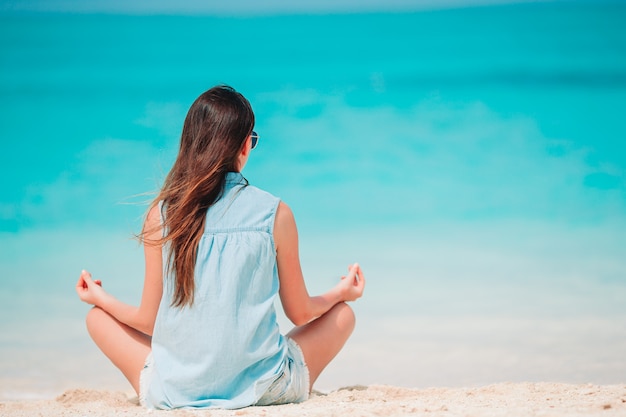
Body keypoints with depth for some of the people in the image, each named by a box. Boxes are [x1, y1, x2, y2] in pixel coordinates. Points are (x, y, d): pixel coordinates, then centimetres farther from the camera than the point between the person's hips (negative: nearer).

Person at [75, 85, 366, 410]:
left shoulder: (162, 214, -5)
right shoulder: (275, 214, -6)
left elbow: (149, 320, 1)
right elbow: (300, 313, 4)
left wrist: (100, 298, 22)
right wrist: (340, 293, 26)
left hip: (175, 393, 0)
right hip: (262, 390, 0)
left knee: (97, 317, 25)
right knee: (342, 314, 24)